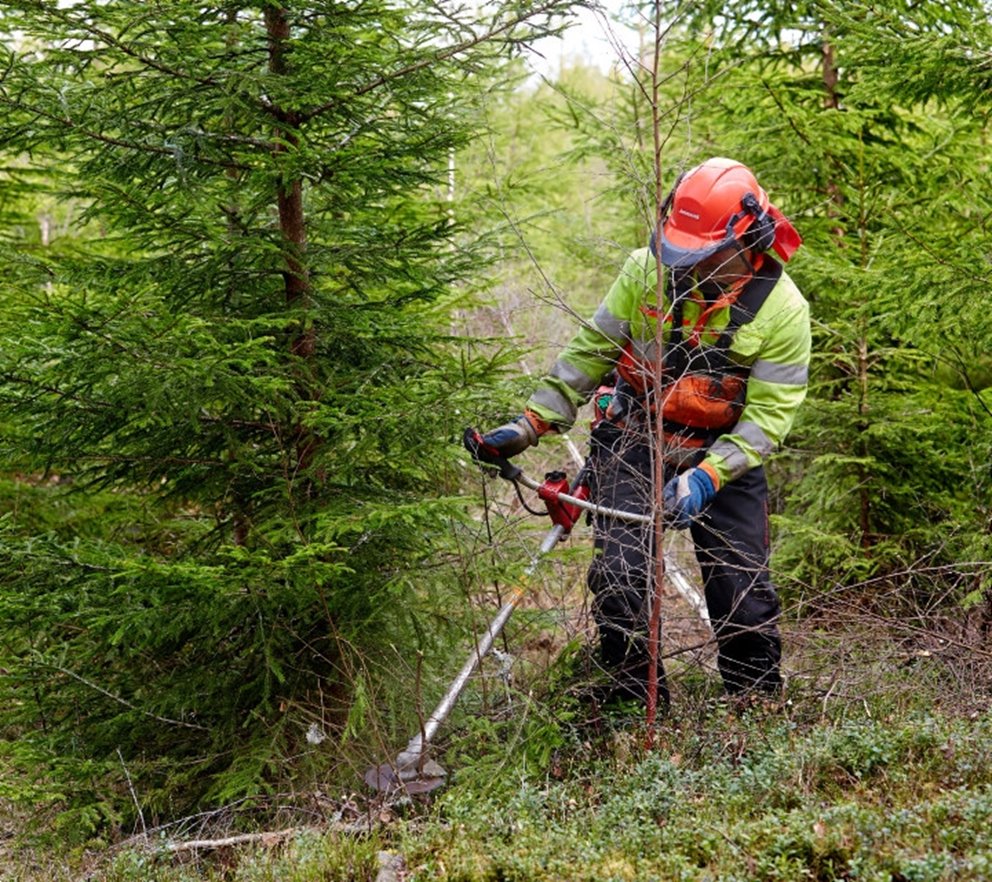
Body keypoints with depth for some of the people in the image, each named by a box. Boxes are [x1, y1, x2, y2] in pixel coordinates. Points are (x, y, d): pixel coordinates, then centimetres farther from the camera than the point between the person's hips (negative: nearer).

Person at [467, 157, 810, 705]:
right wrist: (530, 423, -6)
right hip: (632, 444, 1)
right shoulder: (647, 268, -8)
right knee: (620, 578, -13)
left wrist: (707, 476, -30)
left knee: (746, 595, -1)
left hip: (725, 455, -1)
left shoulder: (782, 308, -14)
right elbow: (590, 351, 1)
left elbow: (768, 415, -15)